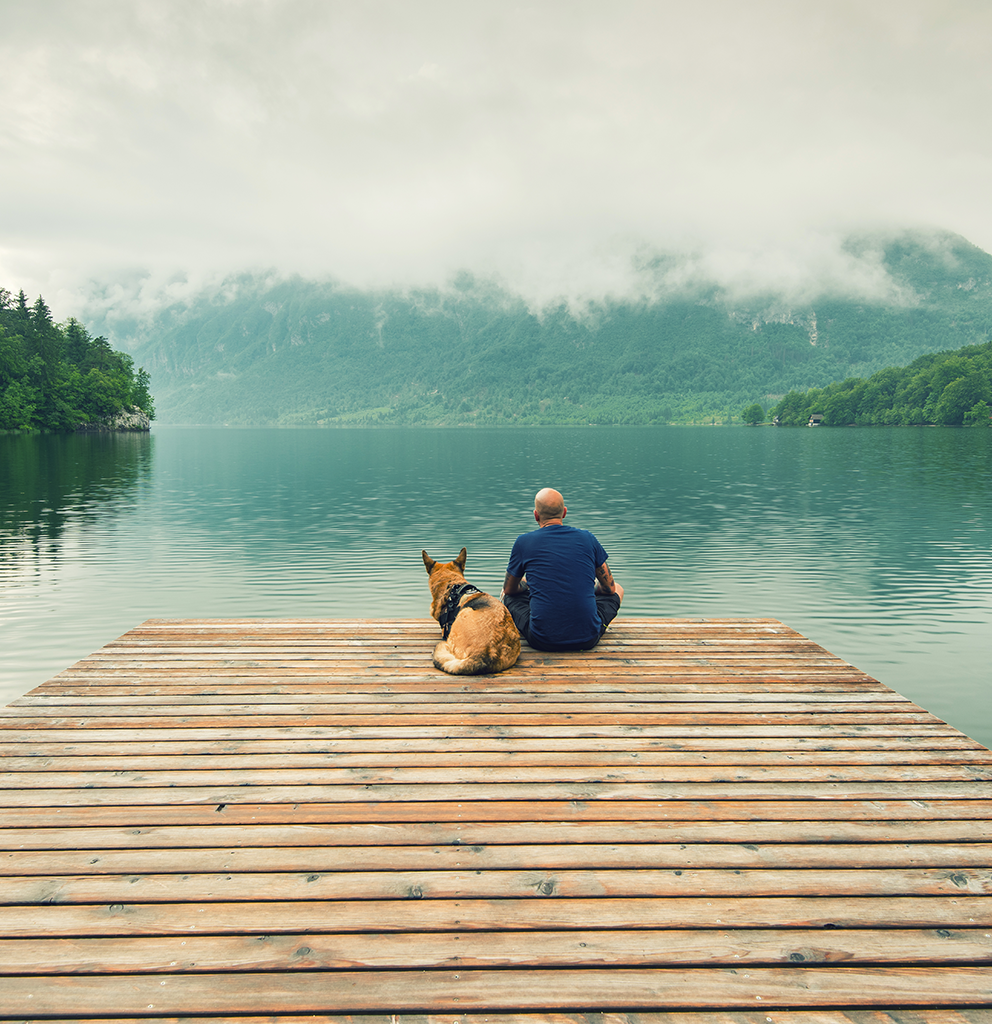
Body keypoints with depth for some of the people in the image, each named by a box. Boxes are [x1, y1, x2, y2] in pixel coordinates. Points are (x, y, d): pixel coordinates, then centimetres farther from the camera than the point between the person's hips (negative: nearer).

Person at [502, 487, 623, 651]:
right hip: (588, 640, 1)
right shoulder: (587, 538, 2)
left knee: (509, 595, 27)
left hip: (542, 641, 0)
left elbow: (509, 589, 15)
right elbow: (610, 588, 15)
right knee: (618, 590, 29)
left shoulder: (524, 542, -1)